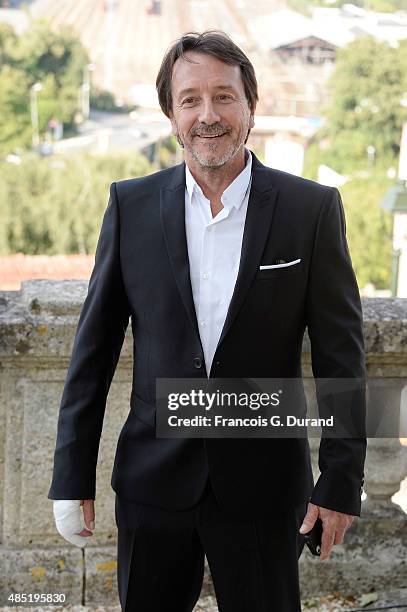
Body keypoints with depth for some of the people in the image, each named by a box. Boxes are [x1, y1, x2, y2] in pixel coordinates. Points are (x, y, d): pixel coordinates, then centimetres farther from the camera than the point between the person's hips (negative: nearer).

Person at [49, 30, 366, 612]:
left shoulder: (312, 208, -4)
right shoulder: (131, 205, 1)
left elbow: (340, 354, -3)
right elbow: (95, 346, 3)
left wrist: (341, 481, -5)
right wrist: (73, 476, 1)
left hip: (264, 487, -1)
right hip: (153, 478, 2)